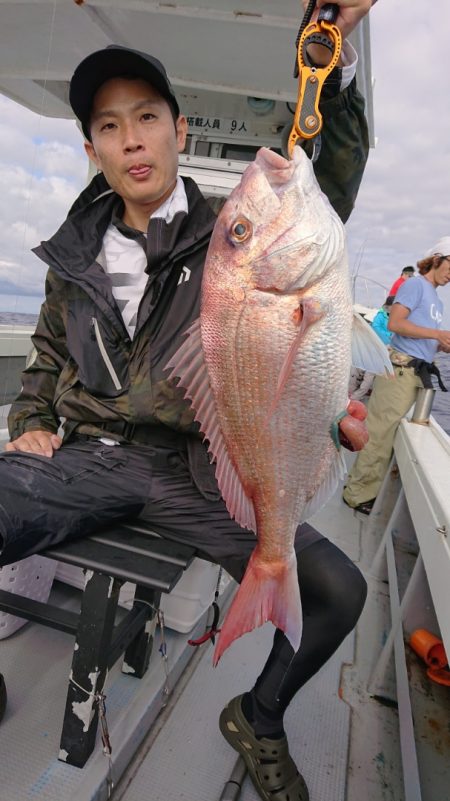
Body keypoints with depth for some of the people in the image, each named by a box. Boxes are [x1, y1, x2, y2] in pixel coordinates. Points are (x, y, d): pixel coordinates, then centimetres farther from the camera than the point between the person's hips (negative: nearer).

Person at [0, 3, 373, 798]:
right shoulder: (77, 253, 10)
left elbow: (328, 195, -10)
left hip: (191, 472, 0)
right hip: (86, 459, 1)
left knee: (339, 591, -12)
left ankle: (257, 717, 21)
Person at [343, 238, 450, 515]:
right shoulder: (415, 285, -2)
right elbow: (395, 323, -14)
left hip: (418, 373, 9)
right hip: (401, 368, -9)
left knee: (386, 435, 11)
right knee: (379, 434, -7)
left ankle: (365, 490, 18)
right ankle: (359, 495, 0)